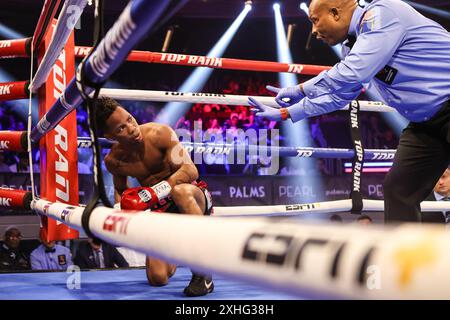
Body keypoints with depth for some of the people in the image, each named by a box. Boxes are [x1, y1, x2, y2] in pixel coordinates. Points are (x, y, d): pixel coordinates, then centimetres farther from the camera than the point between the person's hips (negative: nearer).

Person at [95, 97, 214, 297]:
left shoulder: (160, 134, -18)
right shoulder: (113, 161, -4)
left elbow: (190, 170, -26)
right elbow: (120, 190, 17)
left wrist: (152, 193, -35)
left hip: (194, 198, -4)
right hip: (161, 210, 4)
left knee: (181, 191, -42)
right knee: (157, 279, -9)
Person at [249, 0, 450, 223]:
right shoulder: (354, 47, 10)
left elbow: (352, 73, -27)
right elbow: (335, 94, 21)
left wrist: (300, 90, -15)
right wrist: (283, 113, 22)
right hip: (426, 121, 9)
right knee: (398, 189, 3)